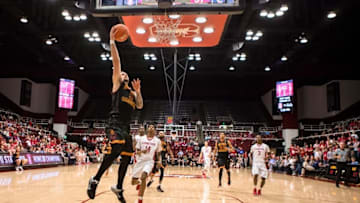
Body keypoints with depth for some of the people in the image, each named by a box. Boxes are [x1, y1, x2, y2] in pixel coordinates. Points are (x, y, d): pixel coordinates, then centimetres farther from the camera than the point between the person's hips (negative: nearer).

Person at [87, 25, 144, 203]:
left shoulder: (132, 93, 26)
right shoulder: (116, 84, 11)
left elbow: (140, 106, 10)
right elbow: (116, 63, 3)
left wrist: (138, 91, 0)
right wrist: (112, 41, 2)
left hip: (126, 127, 7)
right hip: (115, 123, -7)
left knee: (126, 158, 8)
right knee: (117, 149, -30)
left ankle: (118, 188, 24)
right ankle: (95, 180, -18)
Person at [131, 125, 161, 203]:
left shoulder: (157, 141, 3)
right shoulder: (141, 138, 3)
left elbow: (158, 153, 12)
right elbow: (137, 151, 5)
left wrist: (159, 161, -6)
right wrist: (141, 151, -17)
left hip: (149, 161, -2)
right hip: (140, 161, 2)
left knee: (143, 177, -30)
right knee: (133, 182, 5)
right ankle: (139, 183, 45)